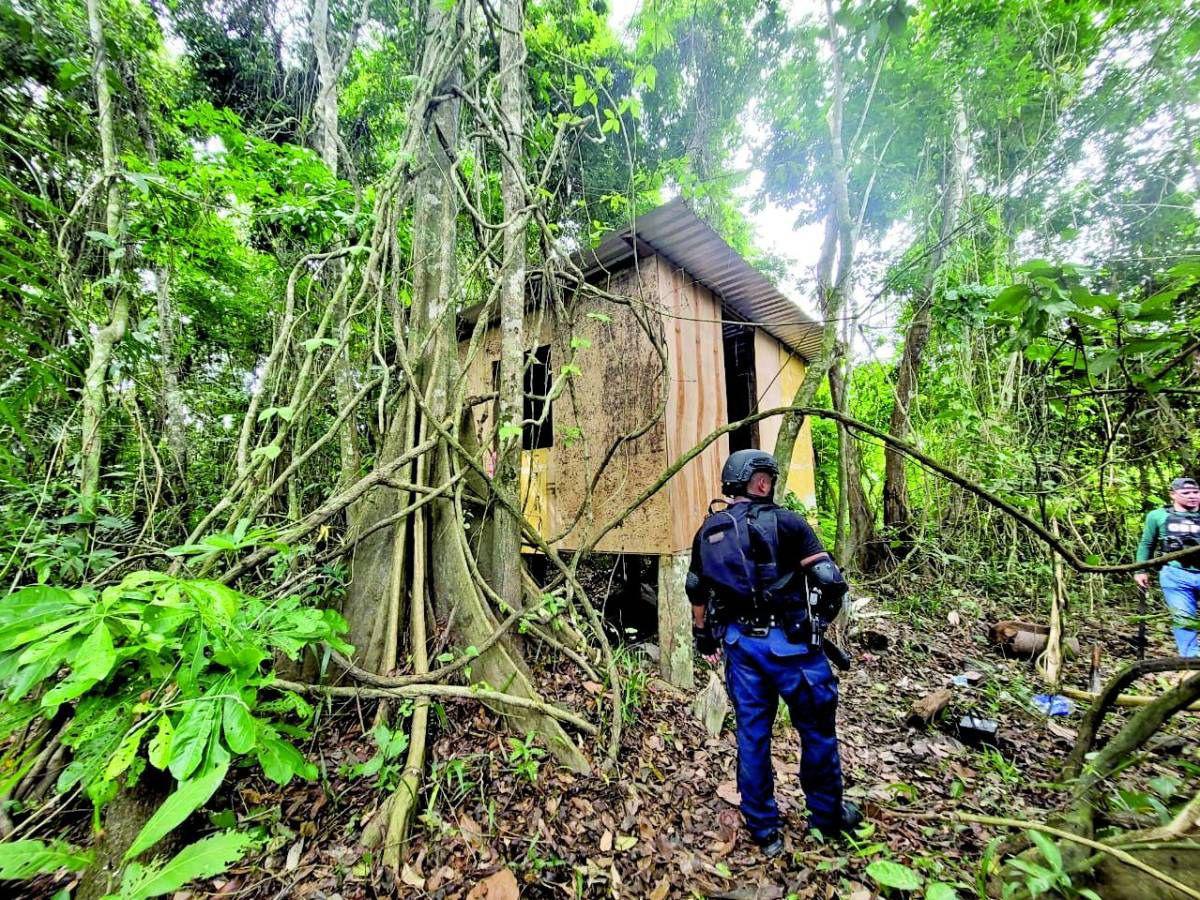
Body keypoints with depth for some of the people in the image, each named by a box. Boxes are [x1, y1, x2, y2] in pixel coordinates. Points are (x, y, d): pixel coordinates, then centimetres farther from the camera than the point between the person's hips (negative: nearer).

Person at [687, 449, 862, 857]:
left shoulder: (708, 530, 3)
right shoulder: (785, 522, -13)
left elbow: (696, 589, 11)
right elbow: (829, 579, -16)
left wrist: (703, 635, 24)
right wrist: (829, 607, 6)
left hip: (739, 642, 5)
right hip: (787, 641, -4)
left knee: (752, 735, 17)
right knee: (817, 728, 20)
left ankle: (763, 831, 32)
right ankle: (827, 815, 40)